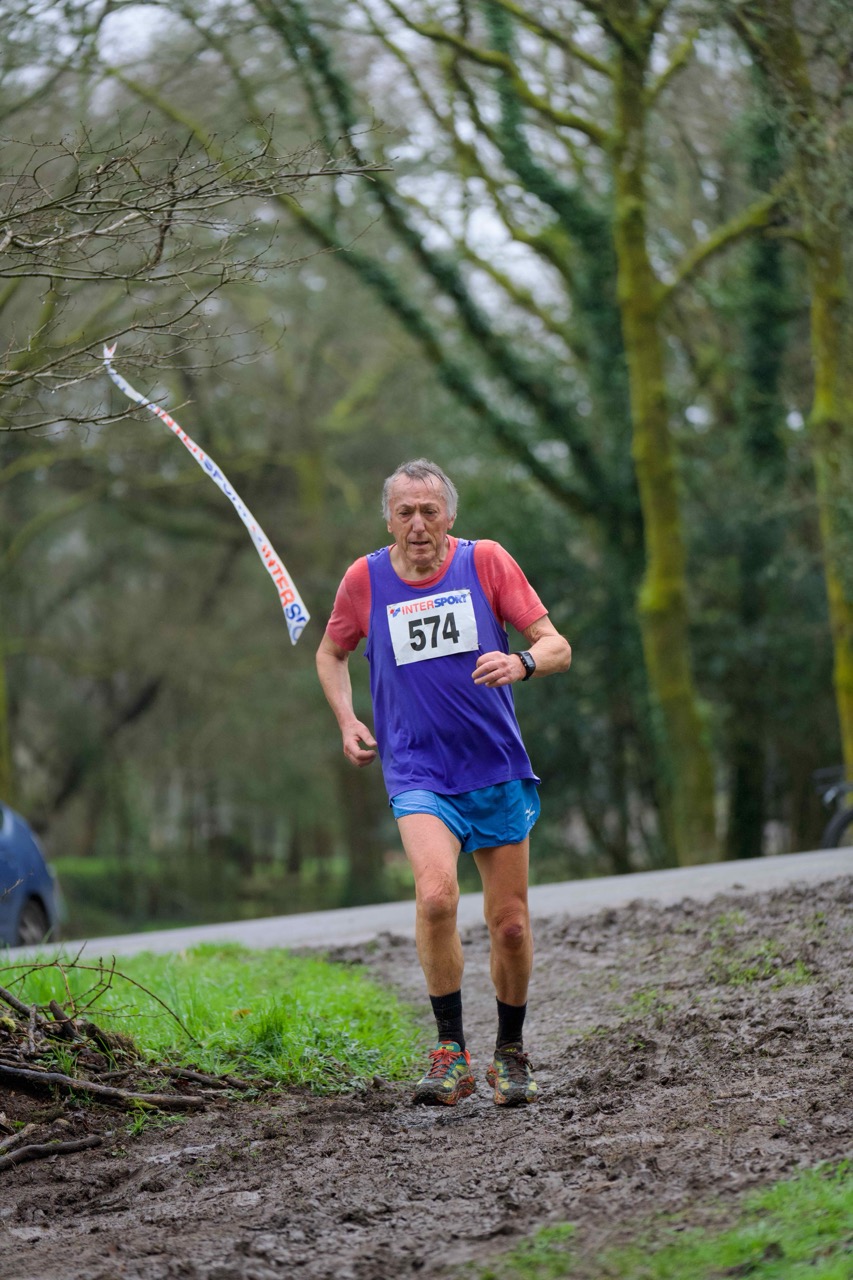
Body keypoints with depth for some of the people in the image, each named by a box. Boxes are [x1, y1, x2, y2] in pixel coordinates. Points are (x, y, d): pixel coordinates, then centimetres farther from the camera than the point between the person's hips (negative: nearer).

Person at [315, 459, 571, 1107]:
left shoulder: (486, 561, -2)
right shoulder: (365, 579, 2)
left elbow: (557, 646, -3)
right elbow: (331, 652, 20)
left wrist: (521, 662, -25)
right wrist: (347, 721, 5)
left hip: (499, 772, 1)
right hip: (417, 774, -1)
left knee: (510, 923, 4)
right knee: (436, 895, -26)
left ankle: (511, 1054, 26)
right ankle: (451, 1053, -17)